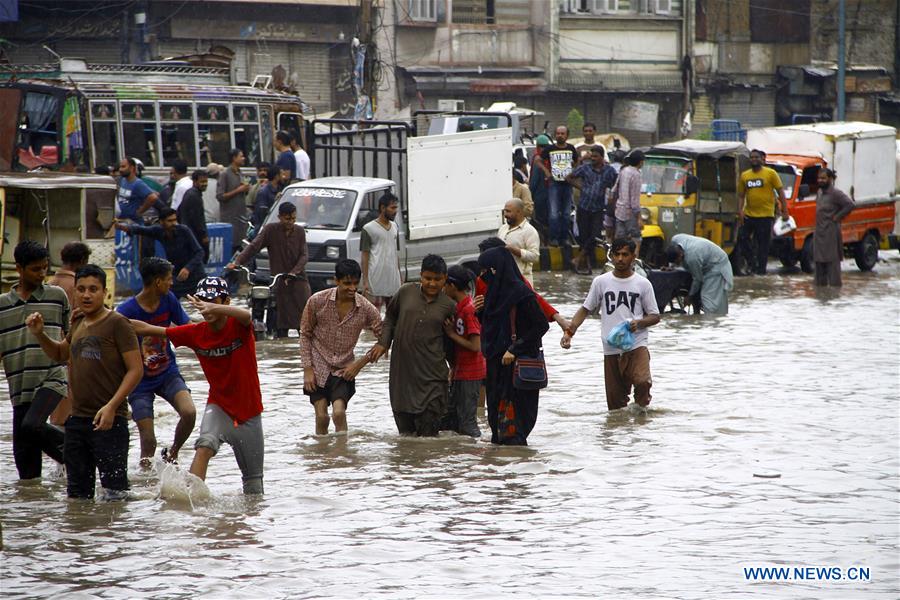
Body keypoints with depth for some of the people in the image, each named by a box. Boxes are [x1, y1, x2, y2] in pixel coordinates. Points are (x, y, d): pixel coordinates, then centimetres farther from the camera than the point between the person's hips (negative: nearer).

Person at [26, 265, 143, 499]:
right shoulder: (78, 324, 14)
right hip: (77, 420, 7)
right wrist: (39, 334, 14)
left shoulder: (116, 323, -8)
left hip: (109, 421, -7)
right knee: (77, 493, 13)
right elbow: (59, 354, 33)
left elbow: (136, 370, -13)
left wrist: (111, 406, -21)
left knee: (115, 492, -7)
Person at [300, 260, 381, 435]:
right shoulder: (317, 301, -13)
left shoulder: (366, 309, -11)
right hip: (318, 366, 0)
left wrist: (360, 363, -6)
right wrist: (307, 369, -6)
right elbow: (305, 335, -1)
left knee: (339, 412, -17)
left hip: (344, 369, 0)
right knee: (321, 417, -2)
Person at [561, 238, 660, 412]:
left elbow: (655, 316, 8)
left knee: (642, 381, -27)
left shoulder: (643, 284, 4)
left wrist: (639, 323, -13)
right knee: (615, 404, 1)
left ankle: (641, 405, -1)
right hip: (611, 350, 2)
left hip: (637, 345, -2)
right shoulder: (601, 282, 7)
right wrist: (570, 331, -2)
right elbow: (585, 309, 13)